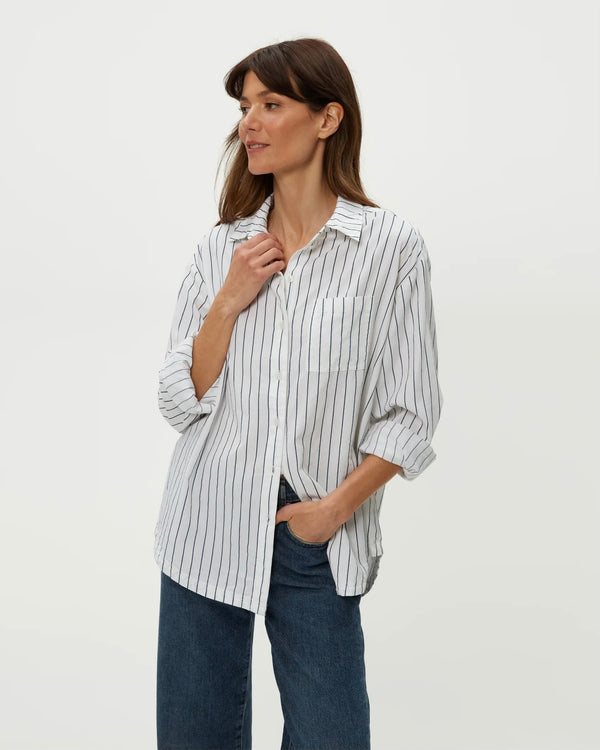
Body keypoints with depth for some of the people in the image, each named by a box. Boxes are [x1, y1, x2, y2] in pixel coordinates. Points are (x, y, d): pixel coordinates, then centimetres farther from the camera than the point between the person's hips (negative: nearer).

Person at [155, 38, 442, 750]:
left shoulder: (390, 246, -5)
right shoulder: (222, 248, 4)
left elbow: (410, 414, -3)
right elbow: (181, 403, 1)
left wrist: (338, 505, -12)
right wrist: (230, 301, -10)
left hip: (319, 536, -2)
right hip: (209, 529, 3)